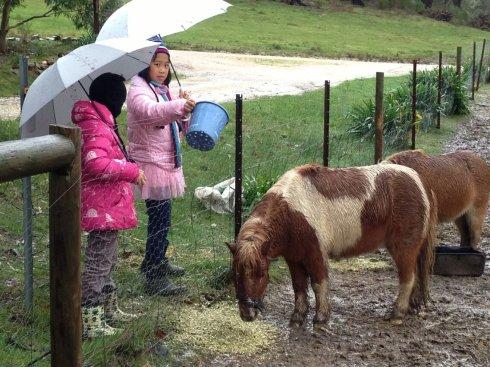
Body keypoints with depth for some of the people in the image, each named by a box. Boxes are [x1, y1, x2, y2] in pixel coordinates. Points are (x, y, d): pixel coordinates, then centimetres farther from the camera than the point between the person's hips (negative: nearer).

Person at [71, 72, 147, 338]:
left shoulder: (97, 122, 13)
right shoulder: (97, 127, -21)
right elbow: (96, 164, -34)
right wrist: (132, 171, -24)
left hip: (107, 205, 11)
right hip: (103, 207, -11)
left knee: (107, 260, 21)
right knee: (98, 263, -3)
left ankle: (108, 310, 35)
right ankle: (90, 322, 5)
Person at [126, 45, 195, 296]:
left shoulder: (163, 90, 16)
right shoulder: (138, 89, -12)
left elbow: (176, 124, 21)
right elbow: (148, 111, -35)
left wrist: (183, 113, -1)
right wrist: (180, 105, -48)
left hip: (167, 162, 9)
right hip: (150, 163, -9)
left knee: (161, 218, 18)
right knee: (159, 220, -8)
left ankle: (157, 261, 34)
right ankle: (154, 278, -4)